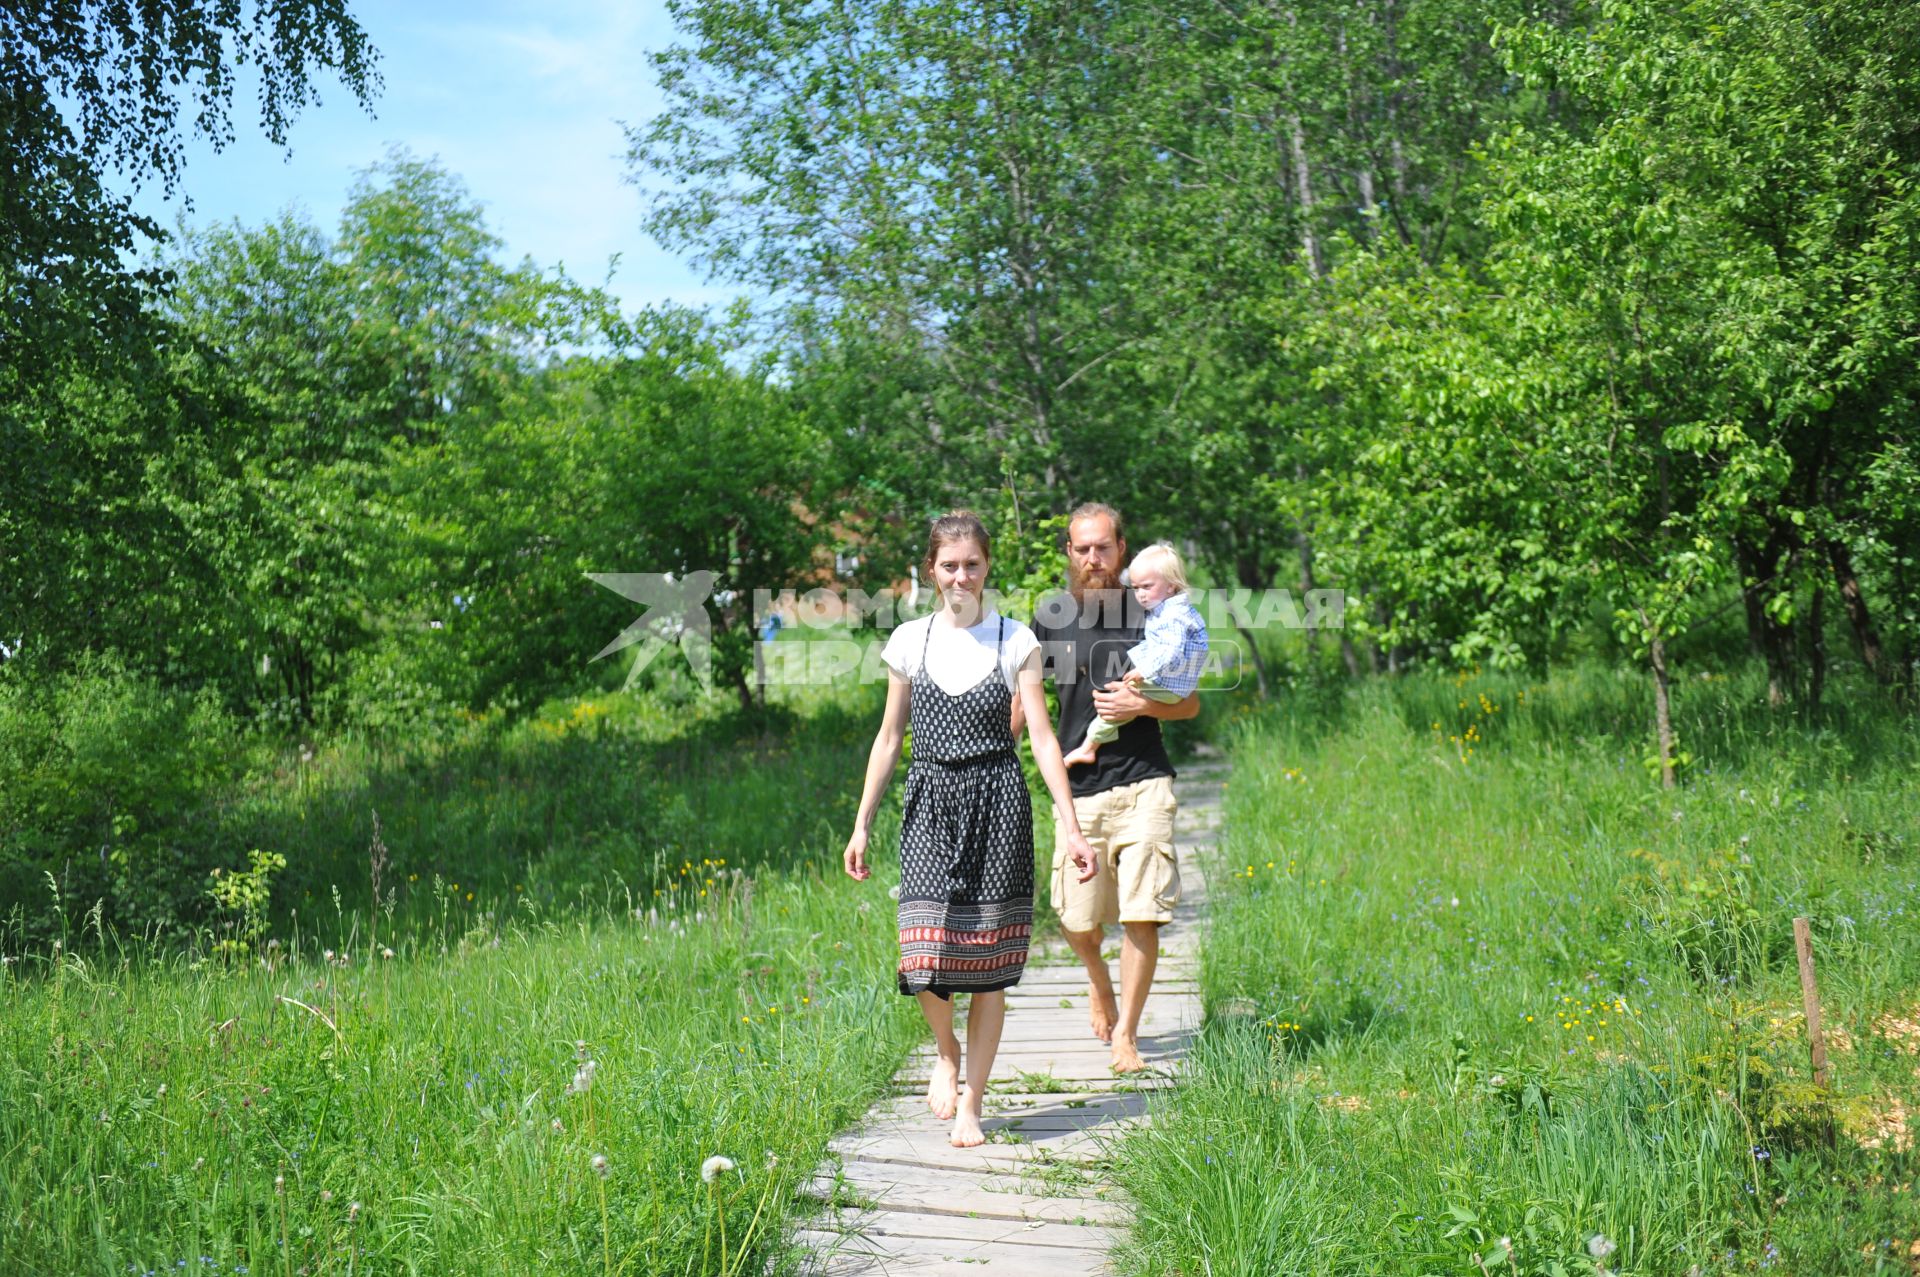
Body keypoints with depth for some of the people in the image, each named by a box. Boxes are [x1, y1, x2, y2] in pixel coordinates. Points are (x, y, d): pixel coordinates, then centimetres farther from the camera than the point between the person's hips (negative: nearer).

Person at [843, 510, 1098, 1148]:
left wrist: (1070, 826, -7)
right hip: (930, 803, 1)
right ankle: (946, 1050, 19)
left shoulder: (1016, 642, 3)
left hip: (997, 803, -1)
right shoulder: (910, 641, 7)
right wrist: (861, 824, 10)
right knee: (925, 953, -14)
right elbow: (888, 738, 12)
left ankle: (971, 1107, 15)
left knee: (989, 960, 1)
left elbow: (1042, 738, 0)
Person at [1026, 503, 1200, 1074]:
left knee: (1142, 914, -8)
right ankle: (1100, 983, 39)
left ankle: (1126, 1031, 8)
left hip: (1143, 784, -1)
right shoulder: (1051, 616, 5)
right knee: (1078, 922, 5)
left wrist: (1143, 705, -11)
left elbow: (1190, 704, 8)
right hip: (1078, 788, 1)